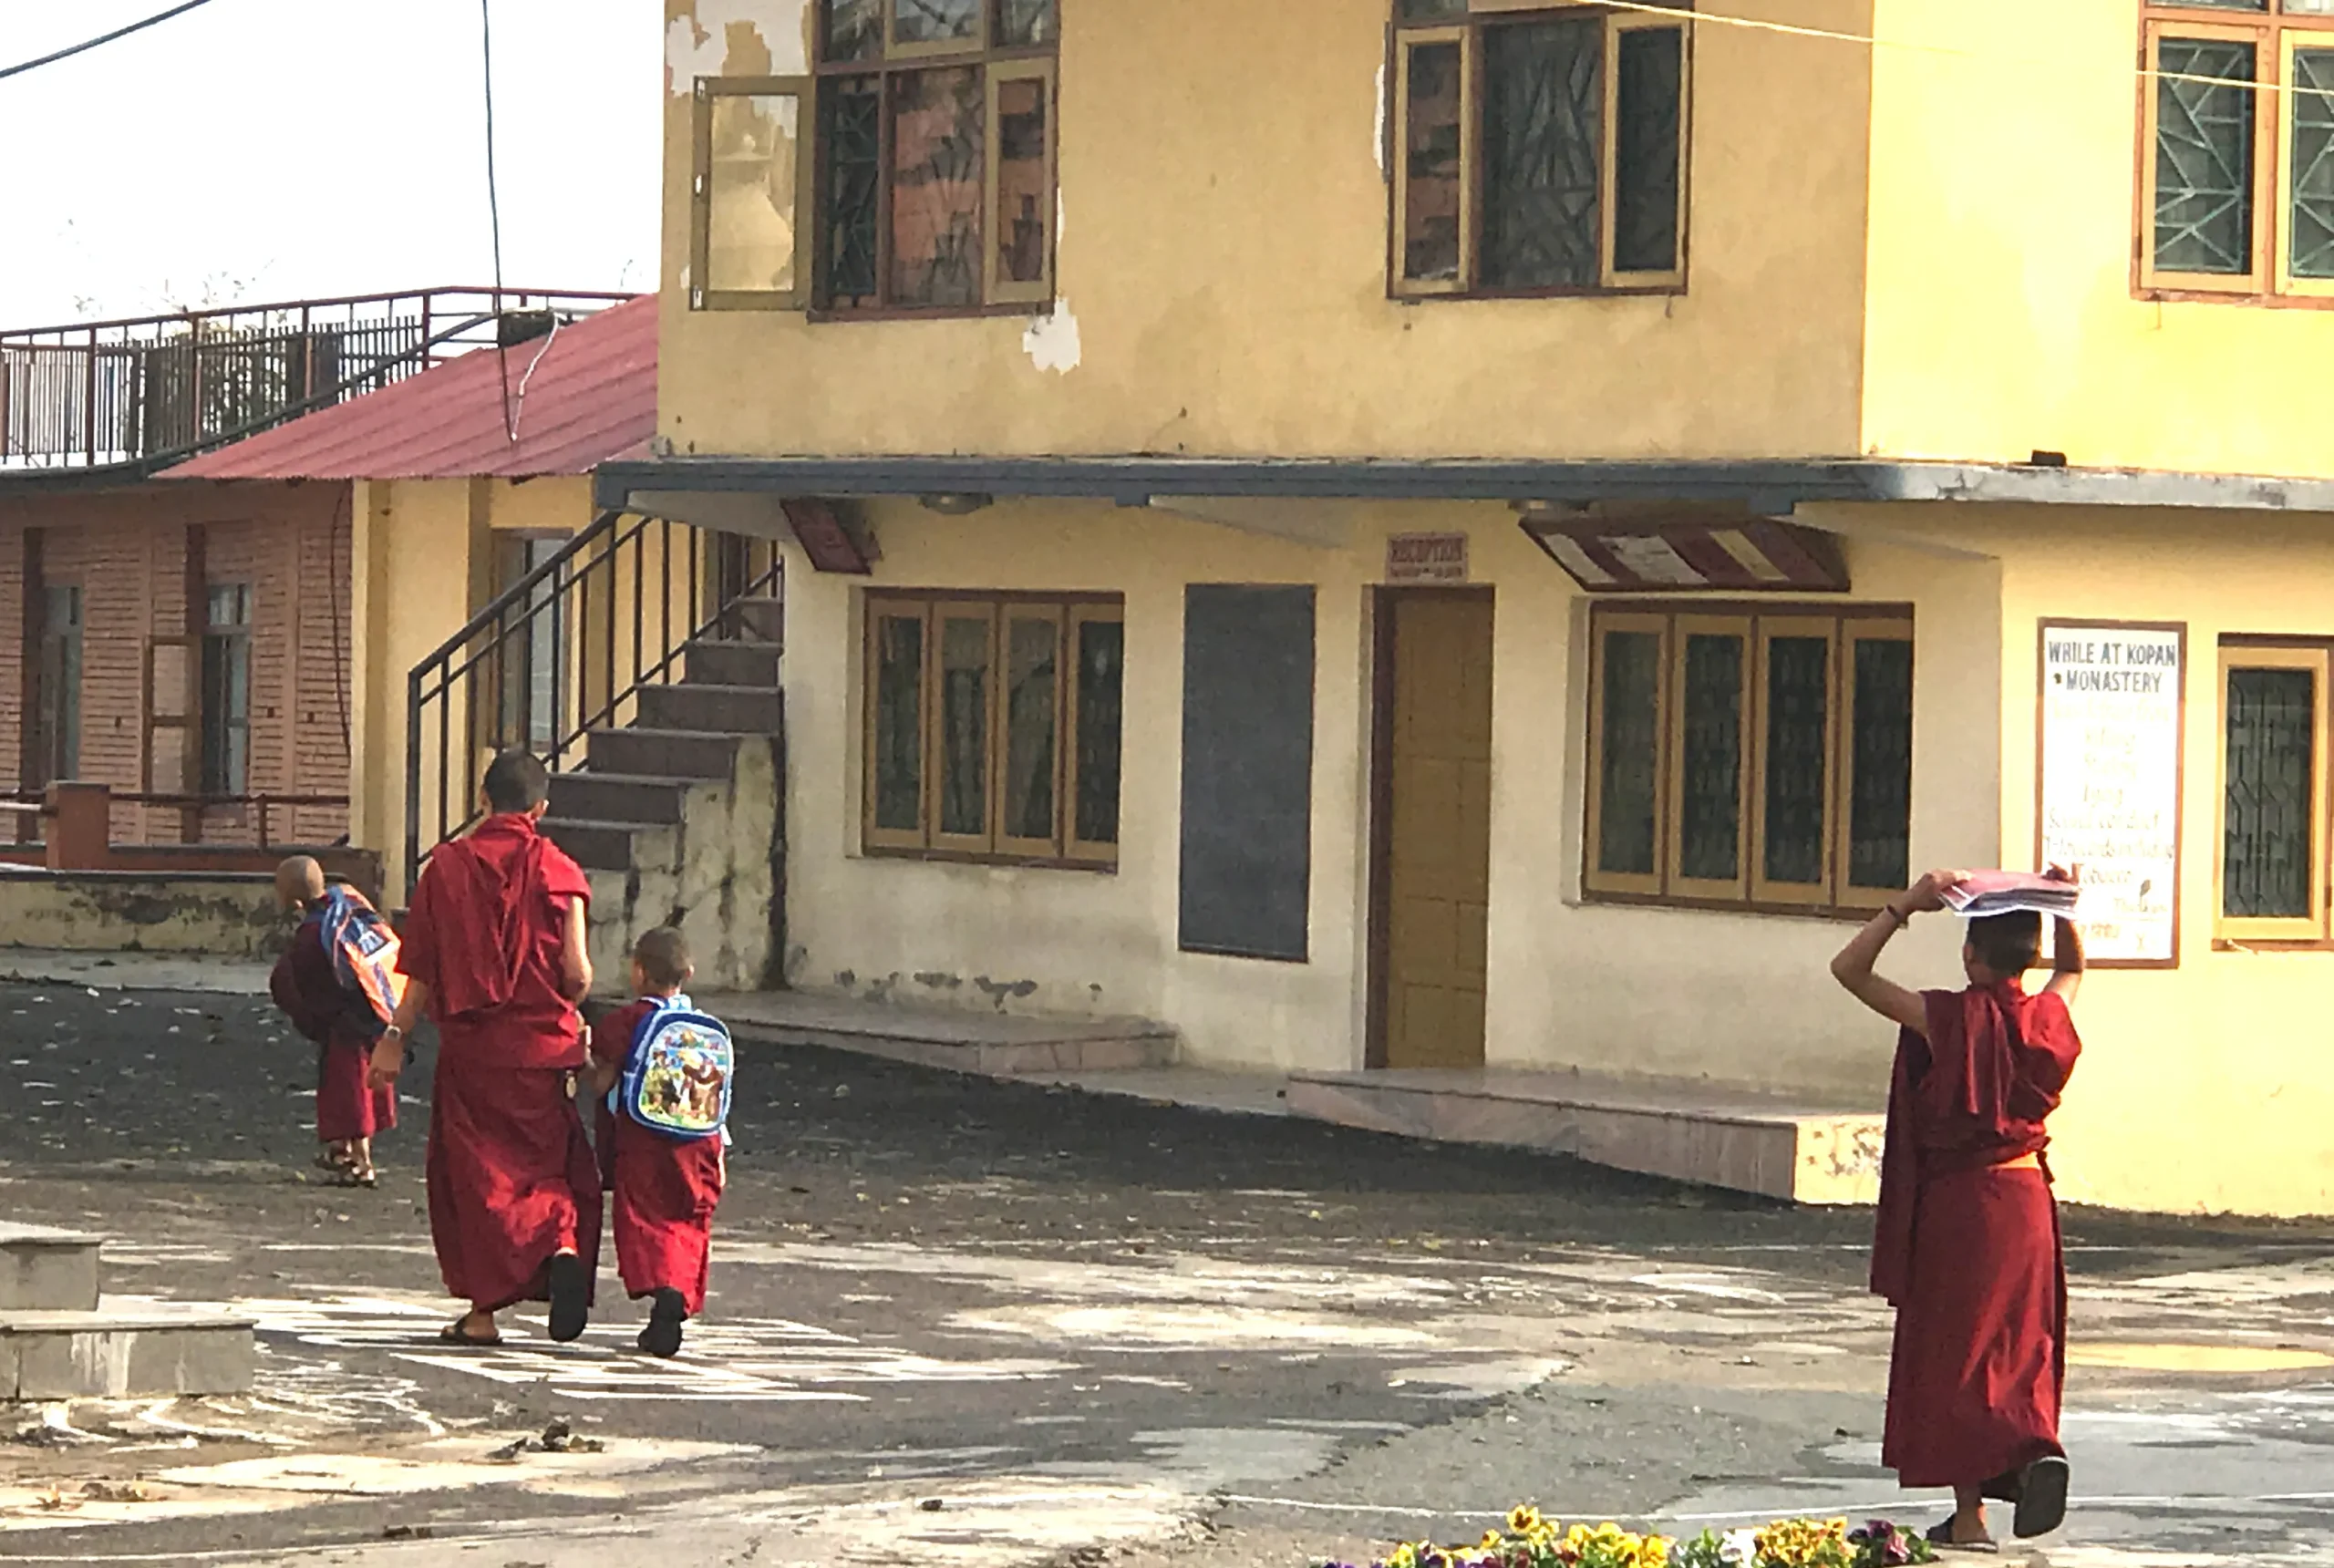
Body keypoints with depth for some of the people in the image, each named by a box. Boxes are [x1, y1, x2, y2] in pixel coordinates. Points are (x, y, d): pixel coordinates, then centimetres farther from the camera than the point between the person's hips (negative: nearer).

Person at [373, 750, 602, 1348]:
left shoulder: (446, 866, 0)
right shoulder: (556, 870, -3)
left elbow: (422, 970, -1)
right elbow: (577, 971, -8)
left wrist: (396, 1035, 8)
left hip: (469, 1044, 0)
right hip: (543, 1045, 0)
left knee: (474, 1169, 8)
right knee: (550, 1162, 12)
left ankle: (482, 1309, 5)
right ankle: (564, 1245, -18)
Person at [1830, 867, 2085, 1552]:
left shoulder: (1947, 1020, -16)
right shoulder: (2046, 1018, -2)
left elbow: (1849, 969, -13)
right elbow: (2072, 968, 23)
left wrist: (1905, 906, -17)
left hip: (1959, 1201, -4)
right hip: (2027, 1195, 4)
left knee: (1955, 1350, 5)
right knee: (2022, 1342, 16)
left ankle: (1969, 1516, 6)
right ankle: (2039, 1447, -10)